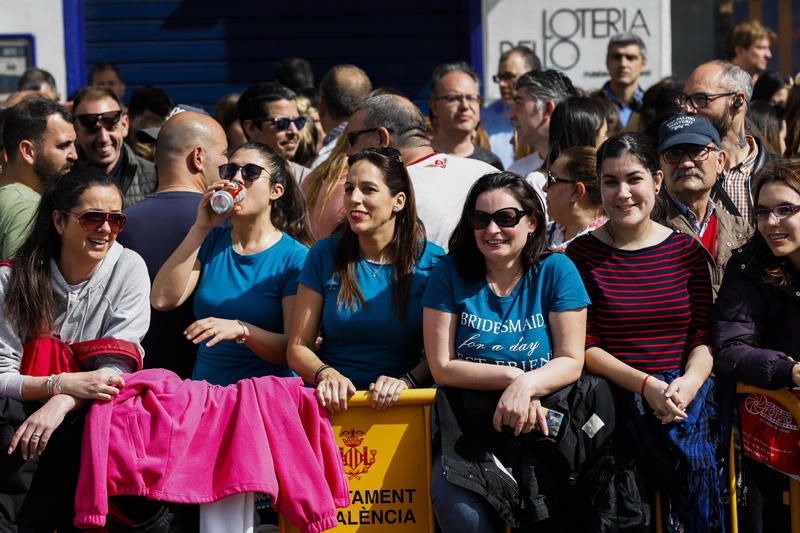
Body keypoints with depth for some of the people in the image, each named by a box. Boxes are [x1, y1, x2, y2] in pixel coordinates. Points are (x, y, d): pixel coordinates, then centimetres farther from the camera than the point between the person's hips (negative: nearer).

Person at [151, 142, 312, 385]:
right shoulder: (211, 241, 15)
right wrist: (201, 229, -1)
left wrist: (241, 330, -23)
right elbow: (162, 300, 0)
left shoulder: (295, 258, 0)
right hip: (205, 392, 4)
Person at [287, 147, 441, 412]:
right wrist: (326, 375, -13)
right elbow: (297, 349, 7)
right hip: (333, 402, 2)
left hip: (404, 405, -2)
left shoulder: (431, 261, 3)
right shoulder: (325, 255, 7)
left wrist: (406, 382, -18)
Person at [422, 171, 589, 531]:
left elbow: (571, 362, -2)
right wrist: (512, 376, -13)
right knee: (456, 504, -32)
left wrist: (527, 385, -22)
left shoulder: (555, 271, 3)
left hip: (540, 421, 0)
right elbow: (442, 367, -1)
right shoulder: (450, 273, 3)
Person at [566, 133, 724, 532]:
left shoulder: (687, 251, 12)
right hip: (618, 392, -2)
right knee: (695, 459, -30)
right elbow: (584, 347, 0)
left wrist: (690, 381, -13)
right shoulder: (582, 255, 4)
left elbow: (703, 338, 8)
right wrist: (645, 385, -14)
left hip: (685, 387, 2)